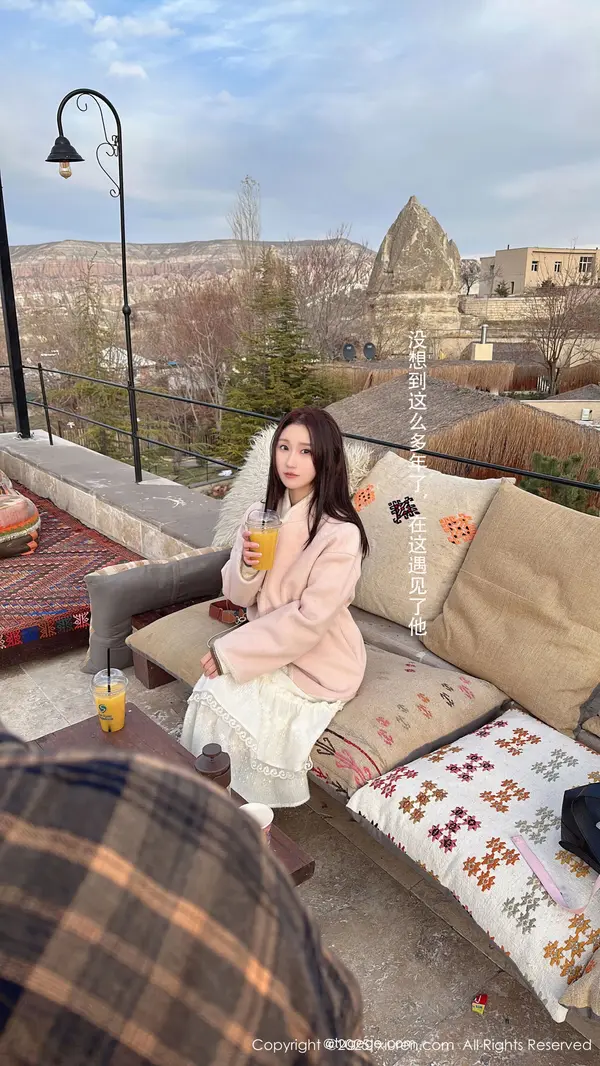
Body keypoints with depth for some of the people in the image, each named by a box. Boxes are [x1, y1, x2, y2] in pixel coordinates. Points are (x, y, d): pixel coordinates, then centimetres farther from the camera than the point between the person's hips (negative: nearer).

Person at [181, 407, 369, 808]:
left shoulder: (340, 534, -21)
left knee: (228, 704, -19)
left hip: (320, 659, -5)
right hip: (270, 644, 5)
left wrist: (231, 652, -20)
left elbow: (309, 618, -23)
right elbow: (239, 595, 3)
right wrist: (246, 564, -20)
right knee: (210, 692, -18)